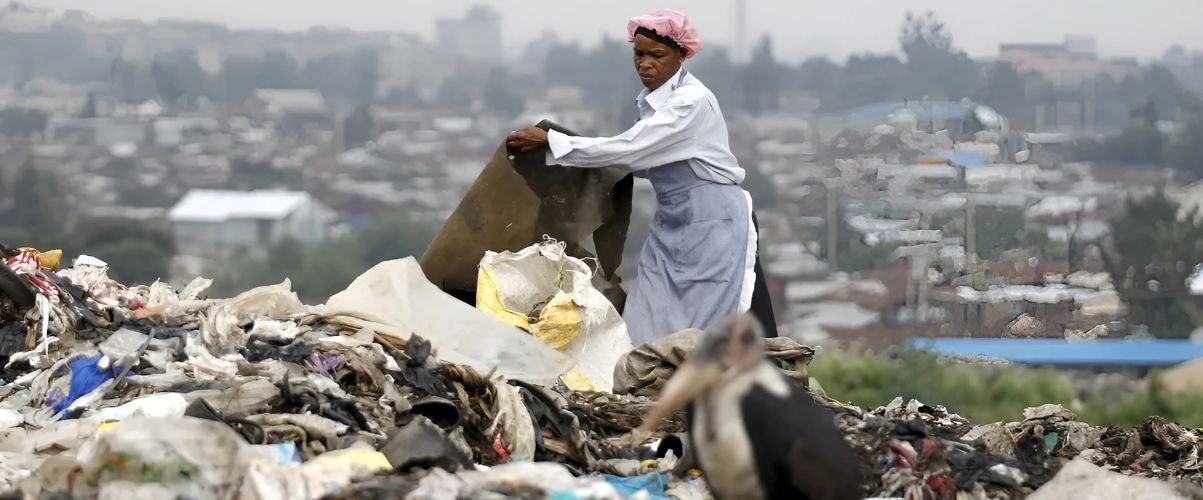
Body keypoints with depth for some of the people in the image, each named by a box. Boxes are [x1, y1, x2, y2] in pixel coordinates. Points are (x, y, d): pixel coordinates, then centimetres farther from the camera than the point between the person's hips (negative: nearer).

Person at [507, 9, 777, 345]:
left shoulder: (691, 101, -20)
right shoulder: (653, 100, 8)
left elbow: (627, 148, -25)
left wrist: (550, 141, -23)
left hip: (713, 225, -9)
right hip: (672, 225, 9)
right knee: (650, 329, 2)